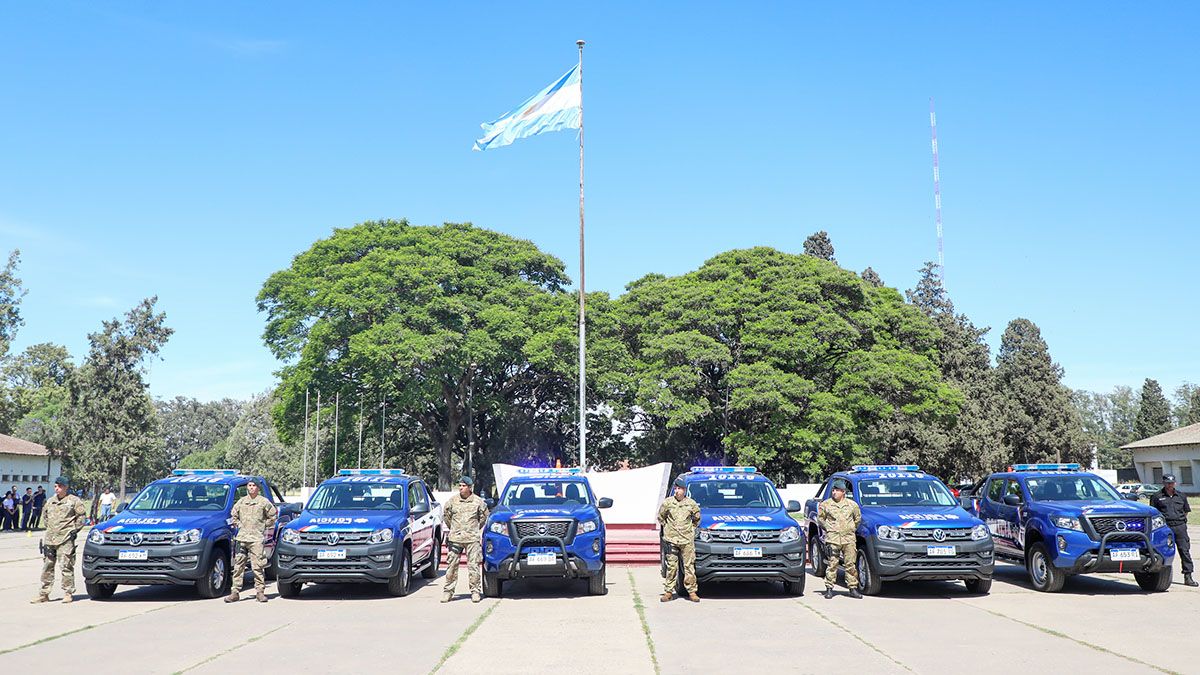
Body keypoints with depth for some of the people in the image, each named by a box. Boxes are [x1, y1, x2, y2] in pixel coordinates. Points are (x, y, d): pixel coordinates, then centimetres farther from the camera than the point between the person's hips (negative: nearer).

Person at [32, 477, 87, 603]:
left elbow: (82, 515, -1)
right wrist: (48, 529, 19)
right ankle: (44, 594, 16)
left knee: (66, 566, -5)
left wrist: (75, 529, -4)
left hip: (65, 539, -6)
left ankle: (68, 593, 1)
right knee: (47, 566, 9)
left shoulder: (74, 501, -3)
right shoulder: (51, 501, 16)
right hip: (49, 538, 6)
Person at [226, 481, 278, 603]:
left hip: (256, 539, -3)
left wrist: (264, 526, 4)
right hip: (241, 538, 4)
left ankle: (260, 592, 0)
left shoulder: (264, 502, 2)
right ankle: (235, 592, 7)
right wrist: (238, 525, 13)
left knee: (258, 566, -5)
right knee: (238, 565, 3)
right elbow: (233, 515, 26)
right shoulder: (241, 502, 13)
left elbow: (273, 515, 8)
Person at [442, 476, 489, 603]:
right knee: (451, 565, 1)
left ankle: (476, 592, 7)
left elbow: (484, 517, 16)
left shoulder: (478, 502, 2)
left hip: (473, 538, -1)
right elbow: (445, 515, 19)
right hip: (455, 538, 1)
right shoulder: (452, 501, 4)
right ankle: (448, 591, 10)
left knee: (473, 566, -1)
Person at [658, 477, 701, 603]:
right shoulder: (668, 502, 2)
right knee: (671, 566, 0)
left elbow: (697, 518, 20)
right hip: (671, 539, 0)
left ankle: (692, 592, 6)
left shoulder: (691, 504, 4)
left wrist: (692, 529, 13)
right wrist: (666, 527, 11)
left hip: (687, 540, 0)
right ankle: (668, 591, 6)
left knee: (689, 566, 0)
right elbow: (660, 516, 16)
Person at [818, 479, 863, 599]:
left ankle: (853, 588, 9)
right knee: (832, 564, -2)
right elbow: (820, 518, 14)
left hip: (849, 538, 2)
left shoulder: (852, 504, 9)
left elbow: (858, 518, 23)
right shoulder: (826, 504, 4)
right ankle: (829, 588, 4)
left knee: (851, 564, 2)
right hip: (833, 539, -1)